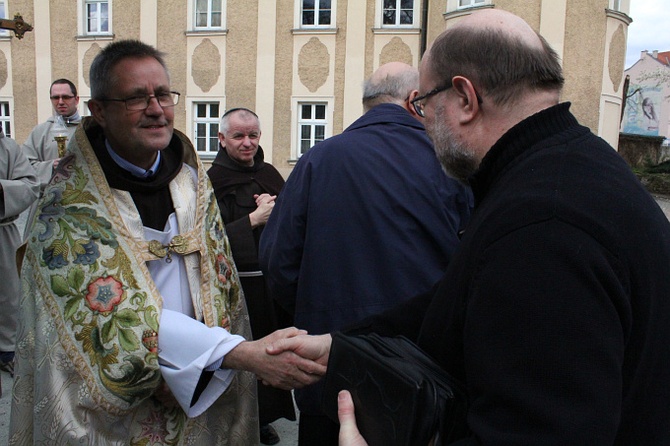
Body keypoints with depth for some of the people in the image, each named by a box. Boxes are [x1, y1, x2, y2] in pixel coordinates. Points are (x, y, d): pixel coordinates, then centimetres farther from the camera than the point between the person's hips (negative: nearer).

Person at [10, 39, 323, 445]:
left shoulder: (190, 178, -3)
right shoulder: (70, 202, -18)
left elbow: (221, 284, 0)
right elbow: (119, 316, -27)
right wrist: (246, 354, -35)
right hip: (116, 410, -4)